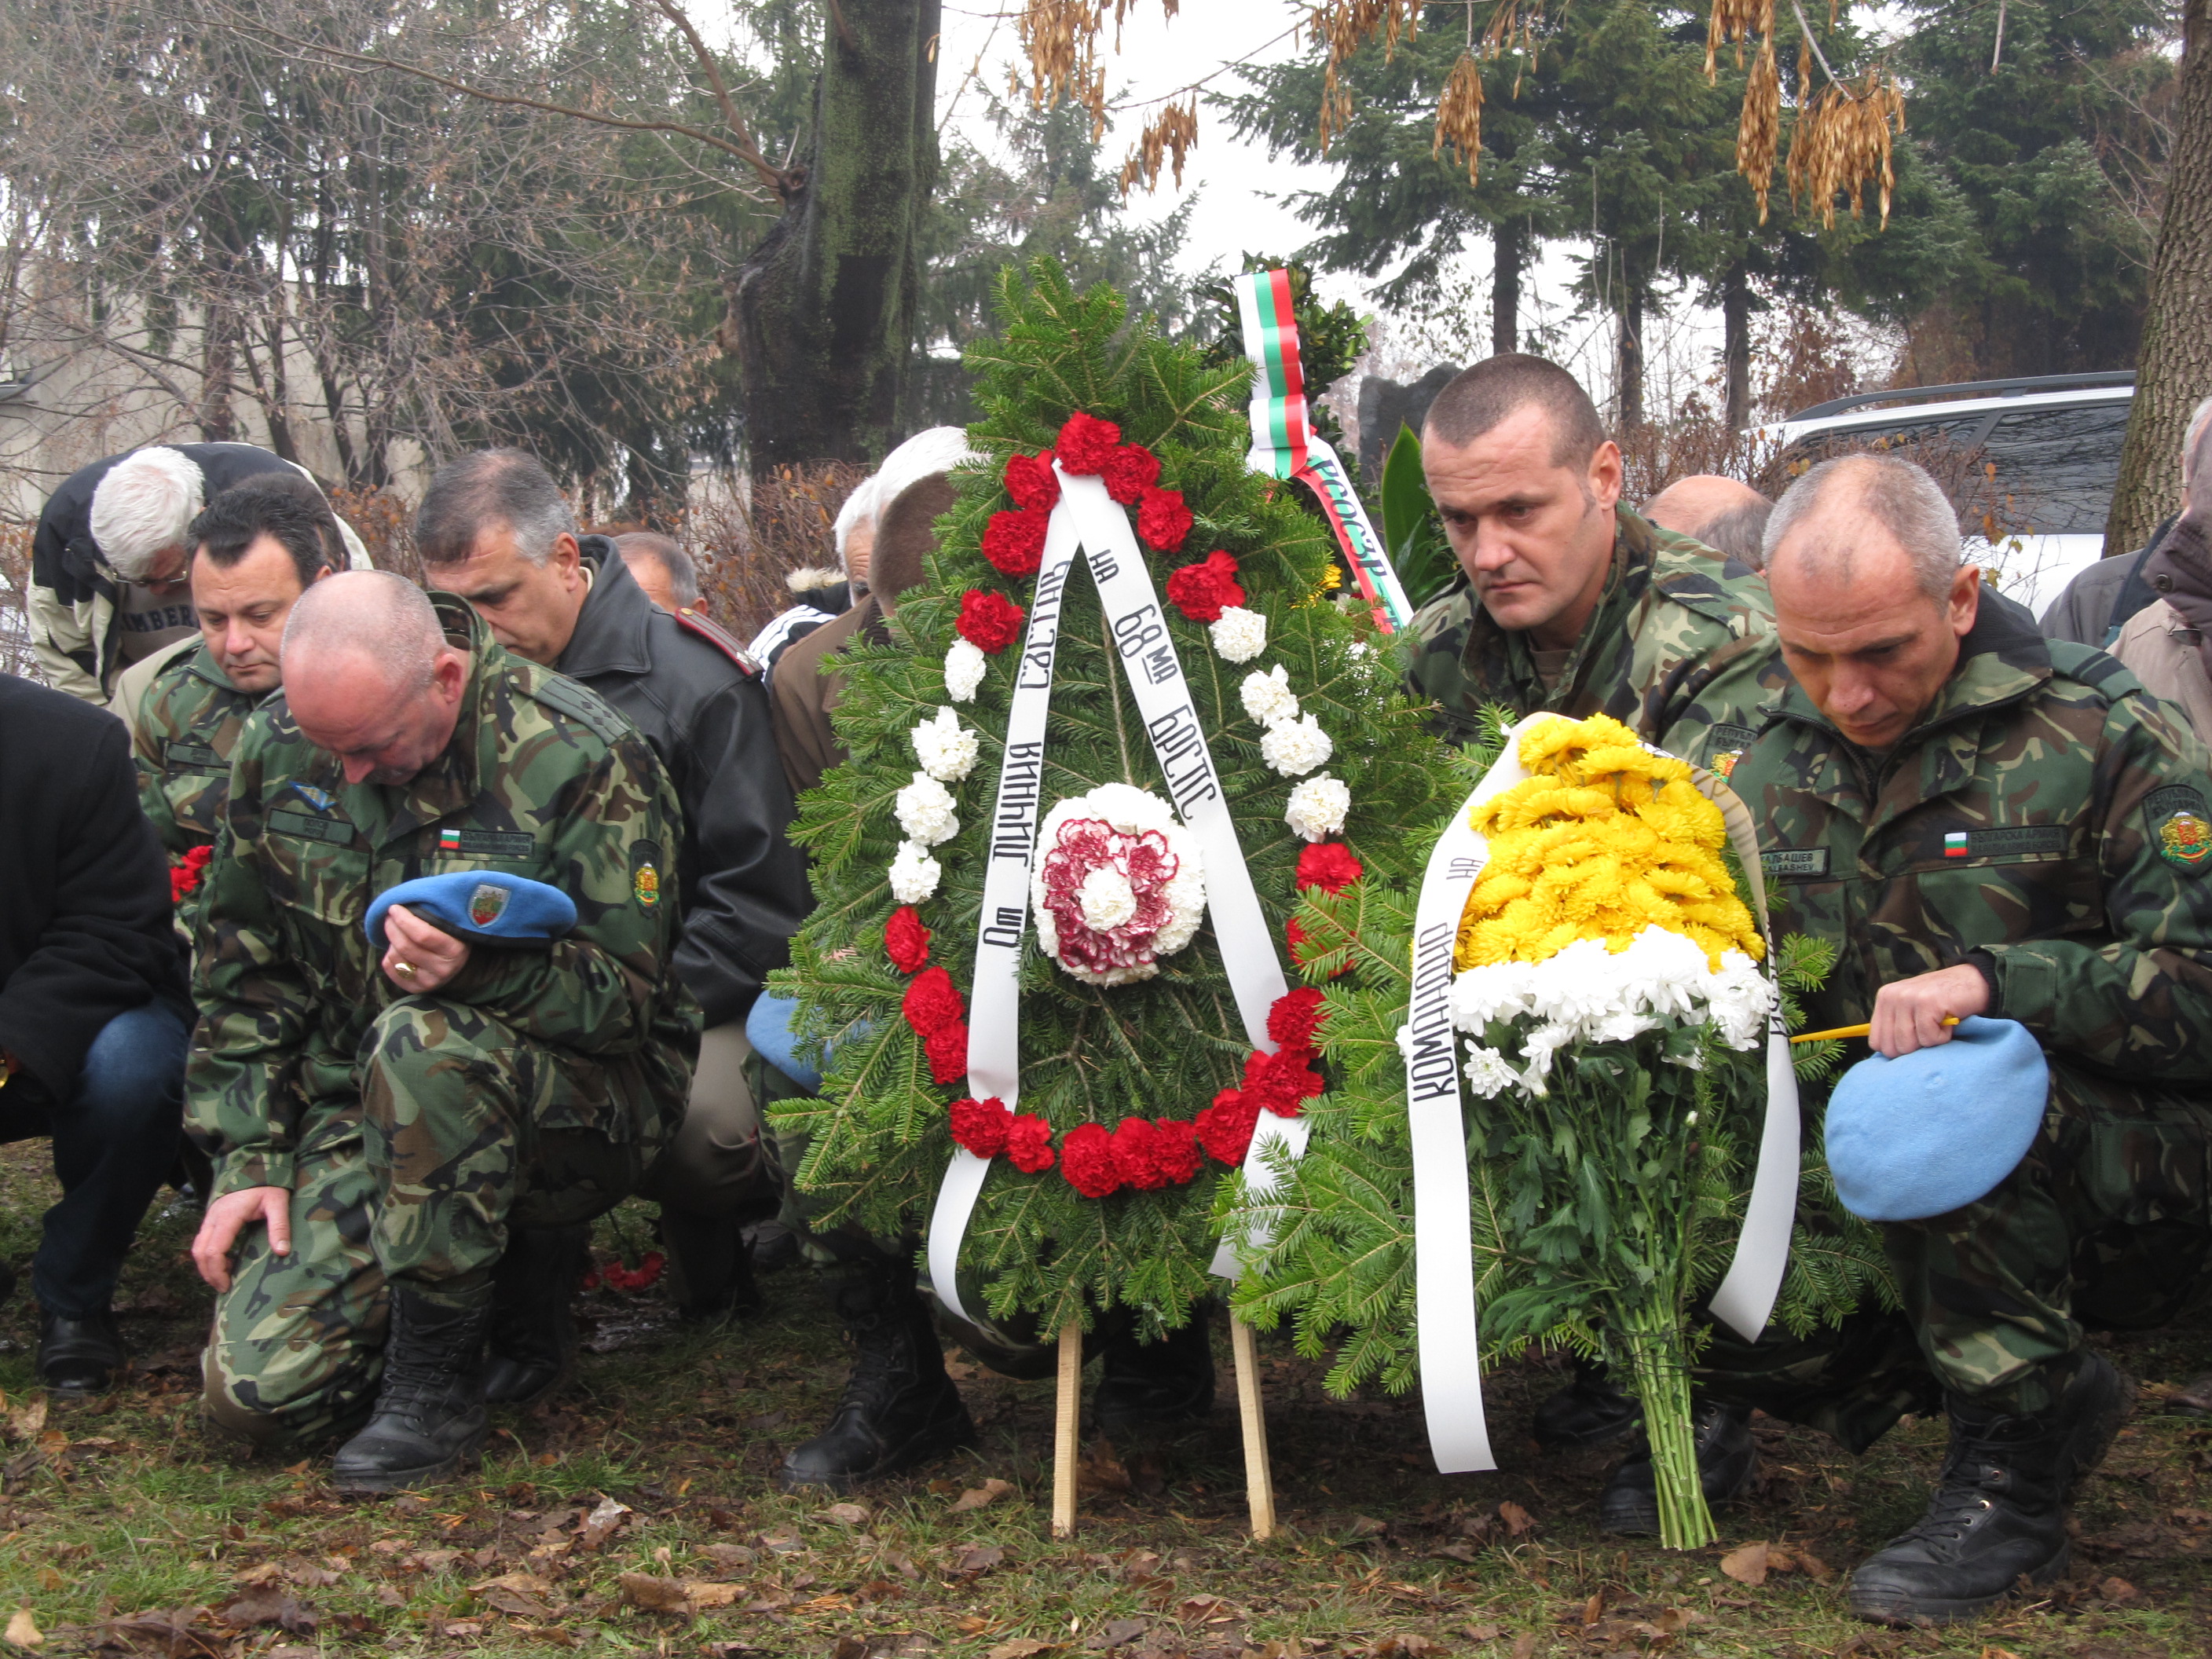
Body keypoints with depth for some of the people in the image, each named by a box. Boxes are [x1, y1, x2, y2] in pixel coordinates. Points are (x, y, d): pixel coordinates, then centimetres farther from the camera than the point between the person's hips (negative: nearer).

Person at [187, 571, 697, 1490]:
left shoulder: (576, 757, -17)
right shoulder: (277, 744, -1)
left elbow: (624, 997, -15)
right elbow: (245, 969, 9)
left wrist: (480, 972, -35)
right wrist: (247, 1158, 0)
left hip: (575, 1102, -5)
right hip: (363, 1112, 5)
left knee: (424, 1043, -39)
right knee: (253, 1388, -14)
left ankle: (438, 1377, -21)